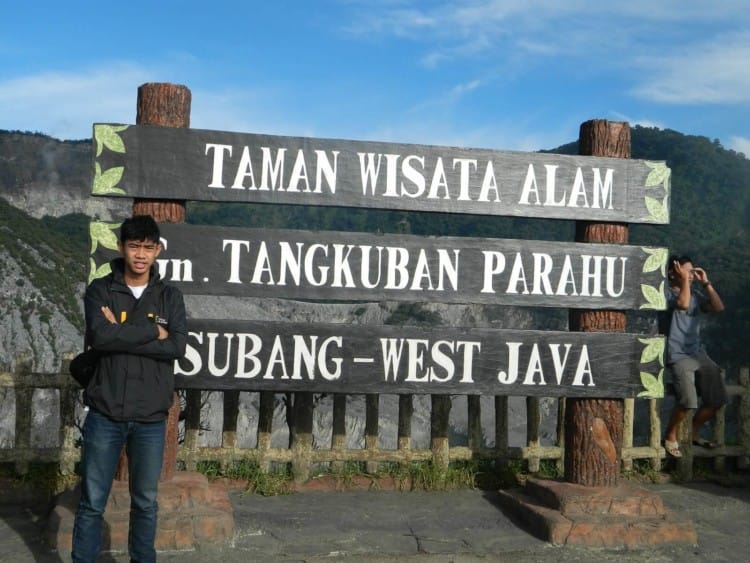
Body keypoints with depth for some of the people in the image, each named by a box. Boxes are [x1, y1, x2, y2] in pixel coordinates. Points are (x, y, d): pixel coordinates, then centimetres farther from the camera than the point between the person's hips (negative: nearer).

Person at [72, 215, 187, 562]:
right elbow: (99, 336, -17)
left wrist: (121, 335, -13)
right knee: (92, 502, 7)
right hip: (105, 414, -1)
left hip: (151, 417, 1)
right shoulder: (100, 290, 0)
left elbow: (177, 347, -11)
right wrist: (152, 330, -13)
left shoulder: (170, 297, 4)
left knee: (145, 501, 13)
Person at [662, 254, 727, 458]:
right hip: (678, 356, -7)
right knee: (688, 401, -25)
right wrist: (684, 280, -14)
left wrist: (706, 282, 5)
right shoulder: (667, 293, -5)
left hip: (699, 354, 7)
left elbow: (719, 307, 7)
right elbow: (683, 303, -25)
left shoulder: (696, 294, 16)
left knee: (717, 399, 1)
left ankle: (694, 433, 23)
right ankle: (670, 437, -1)